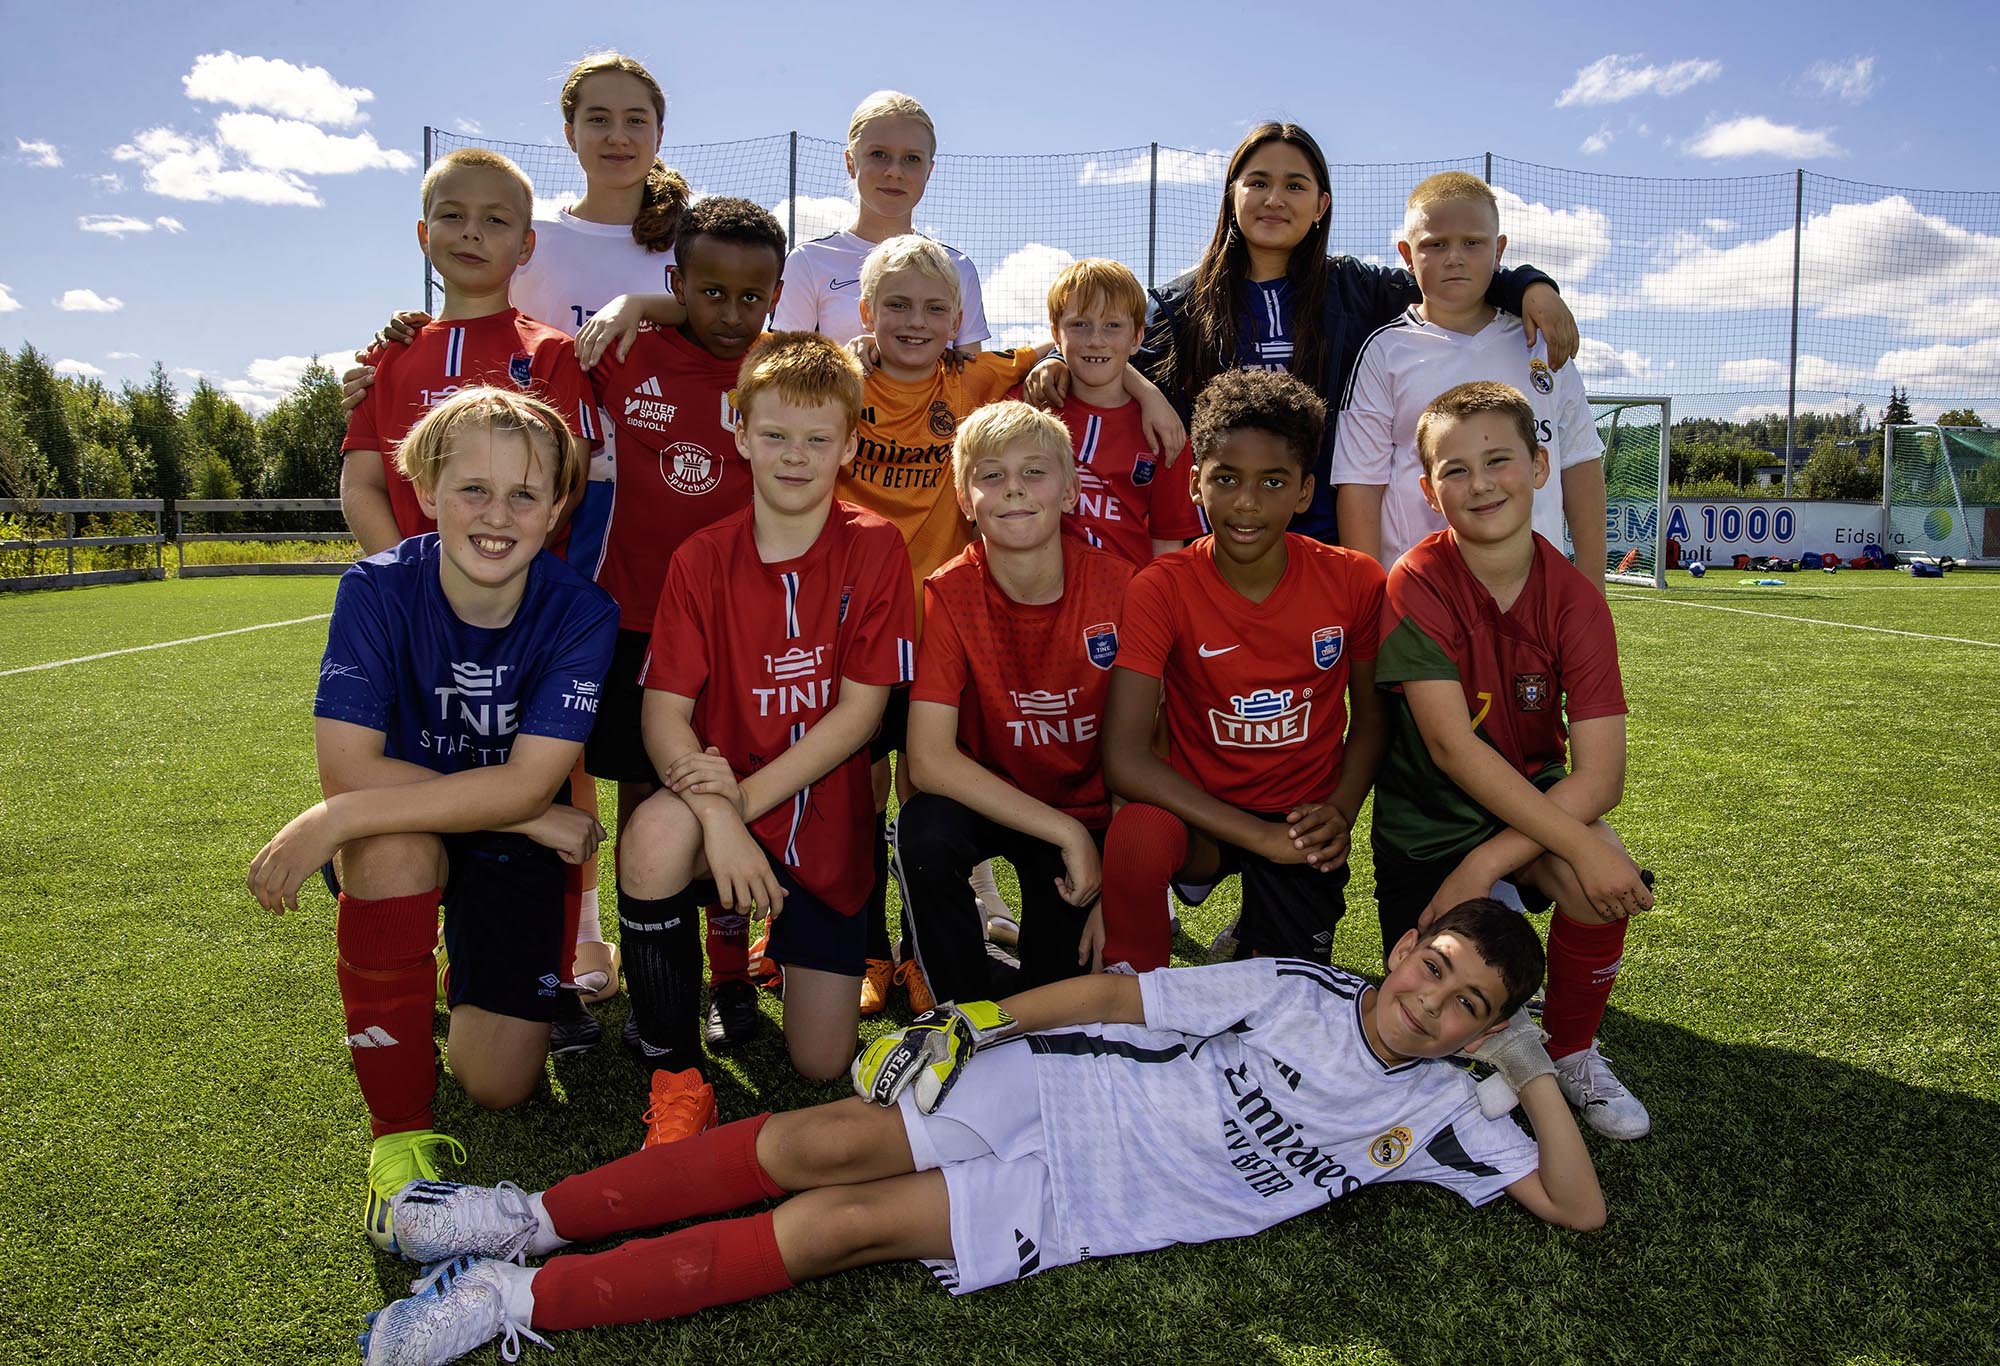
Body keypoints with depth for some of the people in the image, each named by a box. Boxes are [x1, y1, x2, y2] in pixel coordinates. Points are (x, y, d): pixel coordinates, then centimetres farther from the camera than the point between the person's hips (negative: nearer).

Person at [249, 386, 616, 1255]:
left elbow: (527, 784, -29)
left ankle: (469, 968, 31)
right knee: (395, 847, -37)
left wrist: (330, 822, -35)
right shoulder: (379, 589, -20)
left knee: (500, 1085, -6)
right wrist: (530, 817, -28)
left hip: (515, 854, 1)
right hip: (400, 848, 0)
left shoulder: (581, 613, -21)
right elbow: (348, 767, -27)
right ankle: (399, 1129, -19)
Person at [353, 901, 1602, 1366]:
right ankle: (534, 1218, 0)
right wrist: (976, 1018, -3)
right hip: (1059, 1089, 1)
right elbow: (1126, 993, 2)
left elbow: (1578, 1205, 2)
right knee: (821, 1145, -18)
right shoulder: (1303, 990, 3)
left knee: (835, 1228, -17)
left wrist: (1535, 1069, -8)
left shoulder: (1433, 1115, 4)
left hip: (1082, 1200, -1)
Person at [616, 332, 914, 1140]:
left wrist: (748, 796, -21)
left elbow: (861, 710, -11)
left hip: (824, 823, 0)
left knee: (822, 1063, 0)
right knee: (658, 832, -38)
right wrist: (717, 817, -29)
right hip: (726, 808, 0)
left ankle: (787, 947, 37)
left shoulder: (874, 550, -7)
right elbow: (663, 712, -10)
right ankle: (676, 1075, -16)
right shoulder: (702, 558, -3)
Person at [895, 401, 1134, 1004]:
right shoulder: (948, 596, -18)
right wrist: (1067, 833, -29)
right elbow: (929, 759, -26)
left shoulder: (1118, 586, -16)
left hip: (1088, 813, 1)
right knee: (923, 833, -33)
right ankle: (968, 1000, -6)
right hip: (986, 799, -1)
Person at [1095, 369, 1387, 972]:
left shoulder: (1355, 582, -10)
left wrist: (1340, 813, -14)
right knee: (1136, 835, -35)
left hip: (1304, 824, 3)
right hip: (1204, 812, -2)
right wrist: (1260, 837, -28)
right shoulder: (1160, 590, -17)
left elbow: (1370, 717, 6)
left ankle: (1258, 936, 31)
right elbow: (1125, 759, -24)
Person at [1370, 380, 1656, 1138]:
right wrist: (1580, 847, -32)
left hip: (1533, 794, 2)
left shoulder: (1574, 597, -13)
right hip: (1428, 816, -2)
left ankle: (1573, 1048, 0)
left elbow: (1600, 774, -18)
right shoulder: (1417, 584, -21)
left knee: (1605, 886, -29)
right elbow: (1450, 745, -27)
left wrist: (1485, 864, -28)